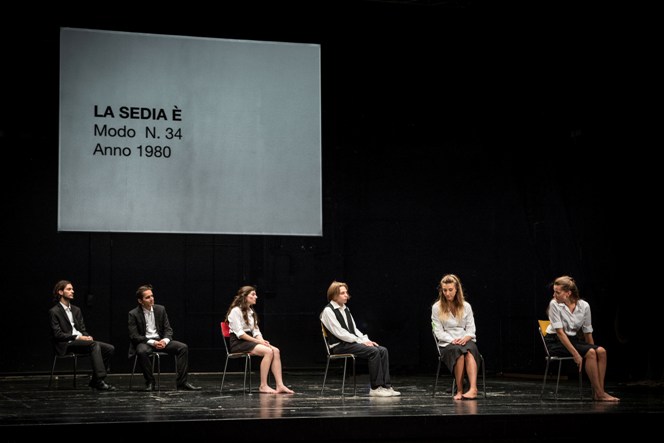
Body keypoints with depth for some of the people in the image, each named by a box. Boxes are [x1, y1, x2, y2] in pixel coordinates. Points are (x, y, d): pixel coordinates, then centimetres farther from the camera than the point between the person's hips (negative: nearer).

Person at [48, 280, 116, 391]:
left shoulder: (76, 310, 22)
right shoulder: (54, 312, -1)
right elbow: (58, 334, -10)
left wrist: (87, 336, -4)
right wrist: (77, 337, -17)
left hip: (81, 340, 7)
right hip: (66, 344, -7)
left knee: (110, 348, -13)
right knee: (94, 345, -33)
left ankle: (96, 380, -10)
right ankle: (100, 381, -38)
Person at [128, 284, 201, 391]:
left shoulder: (160, 309, 6)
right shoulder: (133, 314, -6)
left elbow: (168, 329, 6)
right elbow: (134, 336, -11)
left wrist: (165, 340, -17)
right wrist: (152, 342, -22)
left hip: (160, 340, 4)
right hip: (144, 342, -4)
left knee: (183, 347, -18)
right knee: (142, 351, -40)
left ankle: (182, 382, -17)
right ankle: (150, 382, -21)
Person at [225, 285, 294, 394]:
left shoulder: (250, 312, 21)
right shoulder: (236, 311, -8)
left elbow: (256, 331, 15)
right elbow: (240, 334, -15)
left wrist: (262, 341, -6)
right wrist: (257, 341, -17)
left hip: (249, 341, 8)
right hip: (238, 343, -8)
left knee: (276, 351, -17)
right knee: (268, 351, -29)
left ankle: (280, 385, -27)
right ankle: (263, 386, -27)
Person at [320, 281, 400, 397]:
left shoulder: (345, 309, 19)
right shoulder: (328, 311, -8)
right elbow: (339, 333, -16)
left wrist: (366, 340, 1)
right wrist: (361, 341, -17)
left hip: (351, 343, 8)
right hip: (339, 347, -8)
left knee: (383, 350, -10)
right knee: (373, 351, -26)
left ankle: (386, 386, -14)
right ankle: (376, 388, -21)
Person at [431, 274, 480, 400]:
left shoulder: (466, 306, 14)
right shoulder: (436, 308, 7)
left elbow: (471, 329, 10)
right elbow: (439, 332, 1)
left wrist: (465, 338, -13)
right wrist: (453, 340, -15)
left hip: (466, 341, 2)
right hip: (447, 343, -2)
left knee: (469, 350, -36)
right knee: (458, 351, -38)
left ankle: (473, 389, -53)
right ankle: (459, 390, -37)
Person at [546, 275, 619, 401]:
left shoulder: (584, 306, -3)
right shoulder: (554, 304, -13)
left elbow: (588, 333, 6)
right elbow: (560, 332, -18)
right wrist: (575, 354, -25)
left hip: (572, 339, 5)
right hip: (555, 342, -5)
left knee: (601, 351, -21)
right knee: (590, 353, -27)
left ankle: (598, 392, -23)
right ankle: (599, 394, -25)